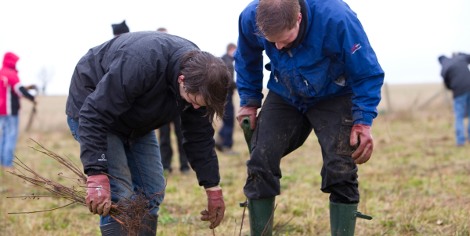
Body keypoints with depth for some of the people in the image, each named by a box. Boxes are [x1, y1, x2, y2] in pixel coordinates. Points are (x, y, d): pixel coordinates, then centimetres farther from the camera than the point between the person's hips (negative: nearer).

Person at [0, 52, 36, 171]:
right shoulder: (12, 75, -14)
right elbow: (20, 90, -20)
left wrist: (26, 88, 19)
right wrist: (32, 98, -8)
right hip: (10, 111, -8)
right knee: (11, 137, -5)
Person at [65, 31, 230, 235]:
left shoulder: (199, 74, -17)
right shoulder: (140, 65, -40)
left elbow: (199, 137, -4)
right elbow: (94, 116, -39)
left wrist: (213, 189, -2)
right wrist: (97, 177, -45)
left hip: (135, 122, 7)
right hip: (92, 107, -7)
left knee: (151, 193, 1)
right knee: (119, 195, -18)